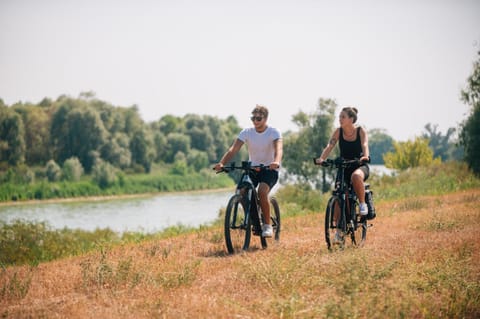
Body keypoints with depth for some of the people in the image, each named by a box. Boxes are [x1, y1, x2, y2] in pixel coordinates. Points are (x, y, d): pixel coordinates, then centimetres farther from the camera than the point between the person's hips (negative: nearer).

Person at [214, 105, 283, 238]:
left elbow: (279, 149, -32)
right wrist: (221, 163, -35)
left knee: (262, 191, -30)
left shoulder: (274, 132, -13)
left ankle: (268, 226, -16)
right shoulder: (247, 132, -6)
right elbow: (233, 149, -17)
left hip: (269, 169, -4)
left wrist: (276, 162, -54)